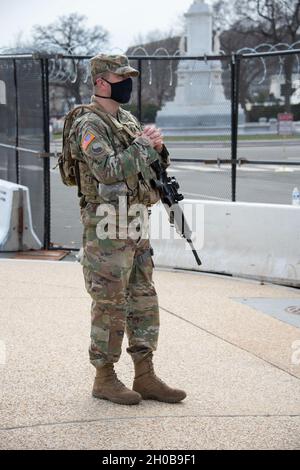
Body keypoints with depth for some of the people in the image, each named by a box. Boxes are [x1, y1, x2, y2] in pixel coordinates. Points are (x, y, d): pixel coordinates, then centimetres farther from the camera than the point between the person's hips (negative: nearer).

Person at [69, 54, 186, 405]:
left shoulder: (128, 120, 15)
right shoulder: (90, 125, -12)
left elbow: (153, 169, 19)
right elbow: (108, 170, -26)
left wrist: (158, 149, -2)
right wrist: (142, 144, -17)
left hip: (136, 226, 9)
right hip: (107, 230, -9)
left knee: (143, 302, 10)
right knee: (110, 306, -1)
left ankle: (145, 377, 16)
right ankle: (104, 378, 11)